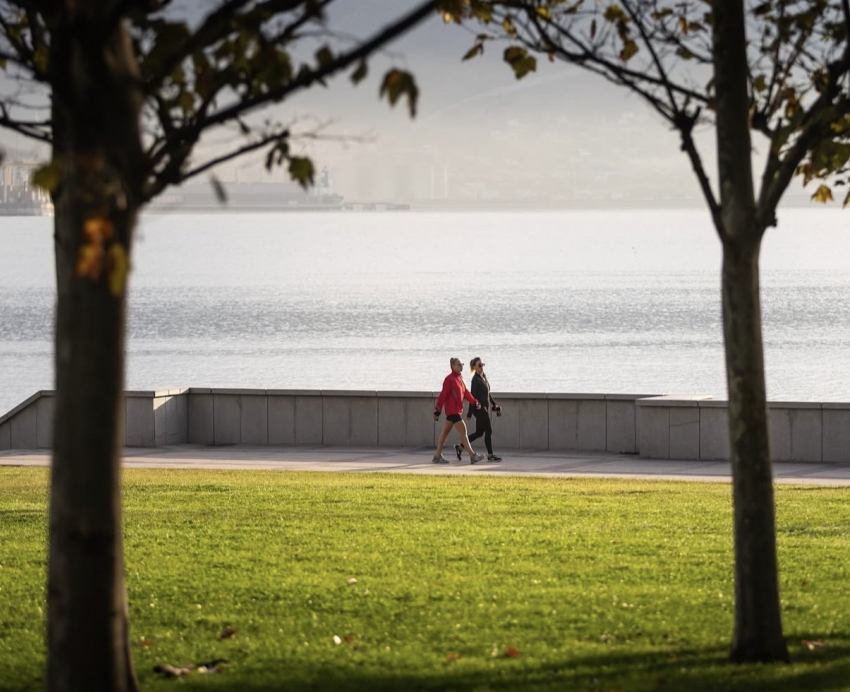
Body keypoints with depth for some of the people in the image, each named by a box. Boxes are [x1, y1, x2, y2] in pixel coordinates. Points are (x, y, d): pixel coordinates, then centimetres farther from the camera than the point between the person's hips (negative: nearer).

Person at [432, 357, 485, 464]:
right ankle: (472, 456, -10)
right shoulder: (449, 379, -15)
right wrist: (437, 410, -16)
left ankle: (437, 456, 18)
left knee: (446, 431, 13)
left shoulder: (459, 378, 14)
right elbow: (443, 395, -16)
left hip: (457, 410, 10)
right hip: (452, 410, -10)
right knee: (463, 431, -10)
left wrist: (474, 402, 3)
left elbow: (465, 392, 15)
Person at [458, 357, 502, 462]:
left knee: (479, 432, 12)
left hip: (485, 407, 9)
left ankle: (460, 447, 19)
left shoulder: (484, 377, 13)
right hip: (480, 408, -9)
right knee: (488, 431, -3)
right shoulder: (476, 380, -13)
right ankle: (490, 455, 5)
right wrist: (470, 413, -17)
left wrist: (494, 404, 24)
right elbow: (473, 396, -16)